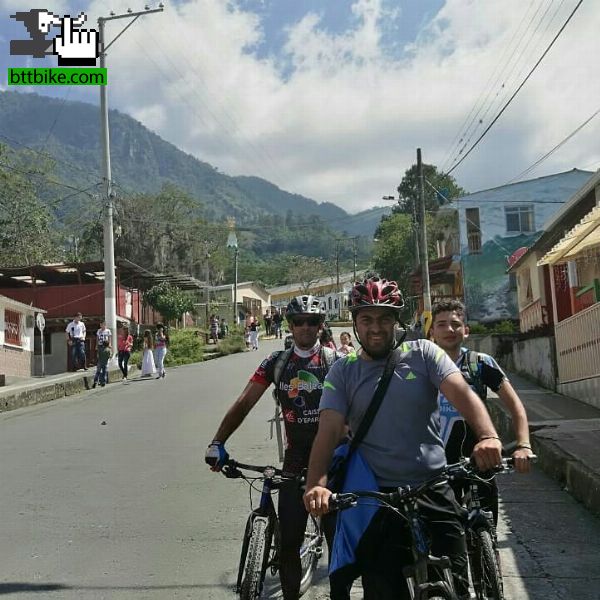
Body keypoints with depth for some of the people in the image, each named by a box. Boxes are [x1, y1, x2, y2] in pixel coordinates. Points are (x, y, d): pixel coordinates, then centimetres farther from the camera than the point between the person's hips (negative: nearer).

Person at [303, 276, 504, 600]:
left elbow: (462, 393, -12)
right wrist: (316, 485, -26)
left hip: (434, 493, 0)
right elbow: (328, 430, -8)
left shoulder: (423, 354, 2)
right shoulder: (342, 372, 3)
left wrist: (488, 436, -33)